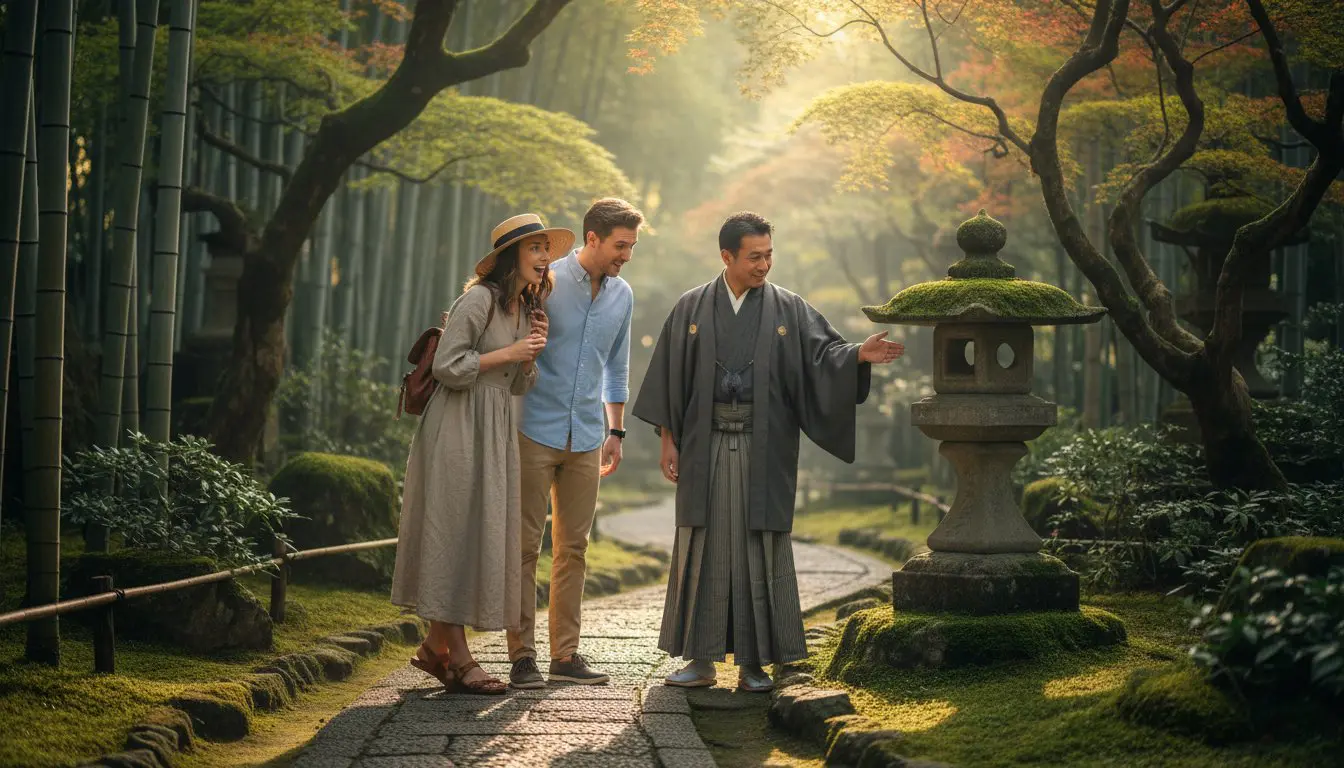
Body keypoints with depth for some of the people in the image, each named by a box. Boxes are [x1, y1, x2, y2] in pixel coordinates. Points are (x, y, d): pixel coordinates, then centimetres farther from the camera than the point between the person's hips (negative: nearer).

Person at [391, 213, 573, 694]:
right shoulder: (478, 300, -12)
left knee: (484, 535, 8)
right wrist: (508, 353, -14)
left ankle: (436, 648, 17)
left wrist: (533, 353, 0)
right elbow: (447, 366, -18)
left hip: (497, 433, 9)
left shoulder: (525, 308, 15)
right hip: (459, 426, -9)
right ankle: (458, 659, -5)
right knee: (456, 532, -6)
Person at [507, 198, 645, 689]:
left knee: (573, 548, 6)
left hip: (585, 439, 5)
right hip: (536, 431, -5)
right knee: (525, 545, -3)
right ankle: (522, 654, 0)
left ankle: (565, 654, 10)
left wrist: (615, 431, 19)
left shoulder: (622, 296, 8)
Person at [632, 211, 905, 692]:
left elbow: (822, 354, -4)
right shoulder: (692, 309, 6)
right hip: (705, 448, 1)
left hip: (764, 449, -1)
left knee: (760, 552, 0)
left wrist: (859, 354, -24)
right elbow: (670, 377, 8)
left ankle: (753, 664, 5)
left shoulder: (788, 310, 5)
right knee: (703, 549, 3)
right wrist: (667, 438, 3)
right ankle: (701, 661, 10)